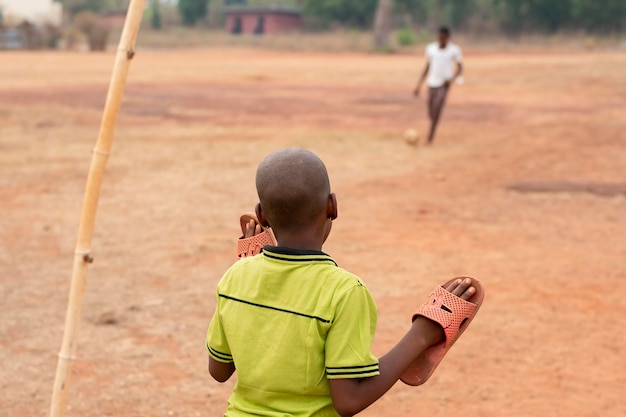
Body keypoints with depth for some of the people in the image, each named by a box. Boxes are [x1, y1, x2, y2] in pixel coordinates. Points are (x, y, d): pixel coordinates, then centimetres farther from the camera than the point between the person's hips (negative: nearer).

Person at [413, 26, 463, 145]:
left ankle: (430, 137, -18)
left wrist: (451, 79, -15)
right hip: (432, 84, 4)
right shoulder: (430, 48, 5)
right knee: (431, 114, 2)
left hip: (444, 85, -4)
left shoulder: (454, 50, -4)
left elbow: (460, 68, 4)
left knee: (437, 108, -22)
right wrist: (419, 85, 12)